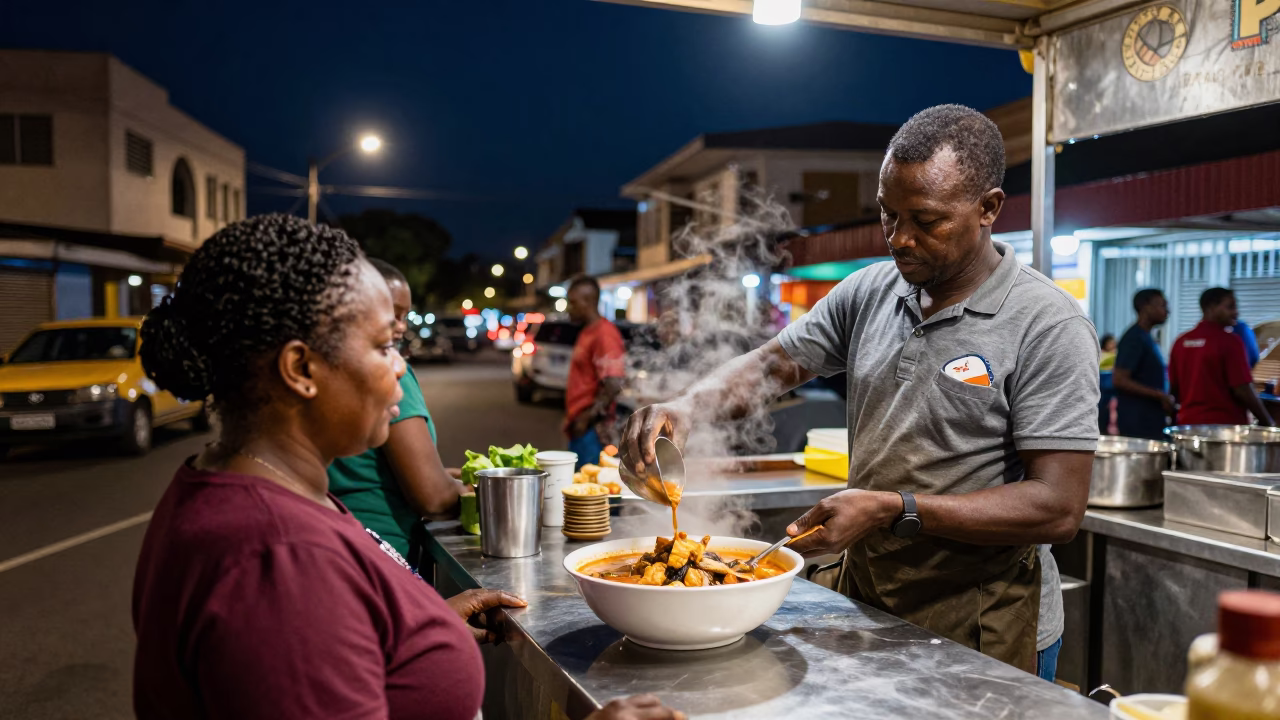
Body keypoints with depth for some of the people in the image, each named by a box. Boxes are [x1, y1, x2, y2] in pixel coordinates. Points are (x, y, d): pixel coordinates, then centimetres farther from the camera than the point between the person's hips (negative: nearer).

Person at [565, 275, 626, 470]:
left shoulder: (604, 334, -15)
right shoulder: (587, 333, 16)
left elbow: (613, 386, -23)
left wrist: (587, 418, -19)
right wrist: (573, 418, 17)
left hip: (591, 431, -10)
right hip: (580, 430, 10)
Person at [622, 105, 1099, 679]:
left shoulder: (1049, 328, -16)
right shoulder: (869, 292, 2)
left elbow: (1058, 508, -21)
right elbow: (772, 366, 5)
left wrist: (894, 511, -28)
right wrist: (686, 407, -15)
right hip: (865, 591, 5)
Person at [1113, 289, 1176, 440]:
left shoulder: (1147, 338, 17)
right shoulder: (1134, 339, -13)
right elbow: (1119, 380, -20)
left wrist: (1165, 400, 14)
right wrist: (1160, 396, -19)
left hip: (1152, 422, 10)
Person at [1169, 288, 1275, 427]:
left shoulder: (1181, 341, 5)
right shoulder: (1230, 341, -12)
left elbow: (1174, 387, 11)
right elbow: (1243, 390, -14)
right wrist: (1267, 422, -3)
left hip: (1188, 422, 6)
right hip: (1225, 424, -6)